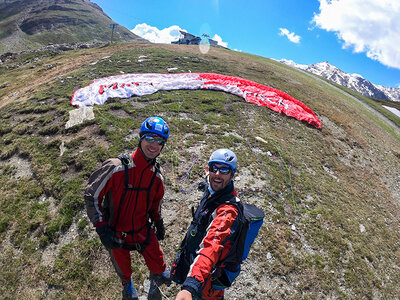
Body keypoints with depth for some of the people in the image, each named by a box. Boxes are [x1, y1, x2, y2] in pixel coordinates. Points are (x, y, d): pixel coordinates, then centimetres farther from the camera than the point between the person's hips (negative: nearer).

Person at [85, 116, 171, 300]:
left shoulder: (157, 175, -9)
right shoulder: (116, 168, -27)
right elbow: (91, 195, -18)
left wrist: (159, 223, 12)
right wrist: (102, 229, -21)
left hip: (143, 231, 3)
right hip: (116, 234, -2)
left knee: (158, 268, 9)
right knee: (123, 270, 21)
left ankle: (155, 280, 48)